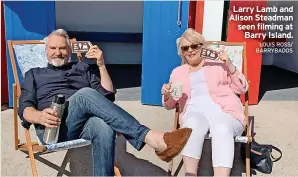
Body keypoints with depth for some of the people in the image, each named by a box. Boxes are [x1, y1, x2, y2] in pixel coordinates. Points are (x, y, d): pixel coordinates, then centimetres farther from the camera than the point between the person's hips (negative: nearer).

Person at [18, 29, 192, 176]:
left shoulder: (82, 68, 28)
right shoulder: (34, 74, 26)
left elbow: (108, 96, 17)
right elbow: (25, 109, 9)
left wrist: (101, 64, 6)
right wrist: (40, 116, -15)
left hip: (85, 124, 2)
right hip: (53, 129, -2)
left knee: (104, 128, -38)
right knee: (85, 94, -34)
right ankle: (152, 138, -46)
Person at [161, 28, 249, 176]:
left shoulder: (218, 64, 18)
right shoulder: (177, 72, 24)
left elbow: (242, 89, 11)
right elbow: (170, 105, 22)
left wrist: (230, 66, -3)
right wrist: (167, 95, -2)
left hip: (224, 112, -1)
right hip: (195, 113, 1)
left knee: (221, 128, -36)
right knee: (193, 123, -36)